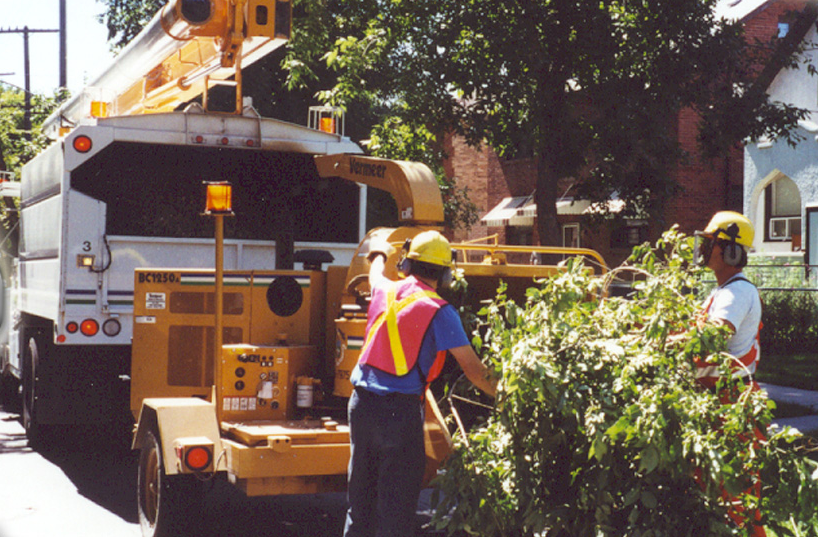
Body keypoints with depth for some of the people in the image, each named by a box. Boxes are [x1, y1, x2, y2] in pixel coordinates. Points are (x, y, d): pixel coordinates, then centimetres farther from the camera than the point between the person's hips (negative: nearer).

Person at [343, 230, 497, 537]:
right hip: (401, 409, -6)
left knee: (360, 499, 17)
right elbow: (473, 369, -7)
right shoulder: (438, 311, -7)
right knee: (397, 503, 0)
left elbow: (375, 272, 36)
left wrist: (380, 253, 57)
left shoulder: (385, 291, 8)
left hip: (362, 403, 6)